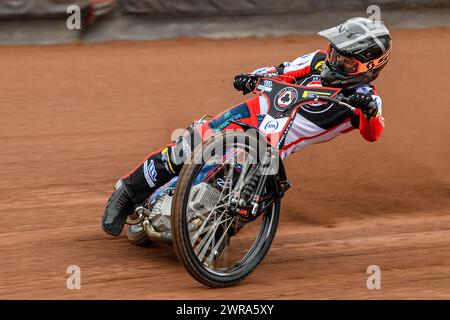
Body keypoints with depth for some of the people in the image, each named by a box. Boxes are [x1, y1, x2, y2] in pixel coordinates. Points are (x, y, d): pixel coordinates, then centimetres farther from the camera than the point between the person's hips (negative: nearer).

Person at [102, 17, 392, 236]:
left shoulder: (365, 95, -8)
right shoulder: (321, 61, -1)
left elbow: (373, 133, -26)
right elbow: (281, 73, 6)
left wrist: (369, 109, -48)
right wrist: (252, 78, -15)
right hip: (257, 114, 0)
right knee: (188, 148, -12)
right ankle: (128, 192, 5)